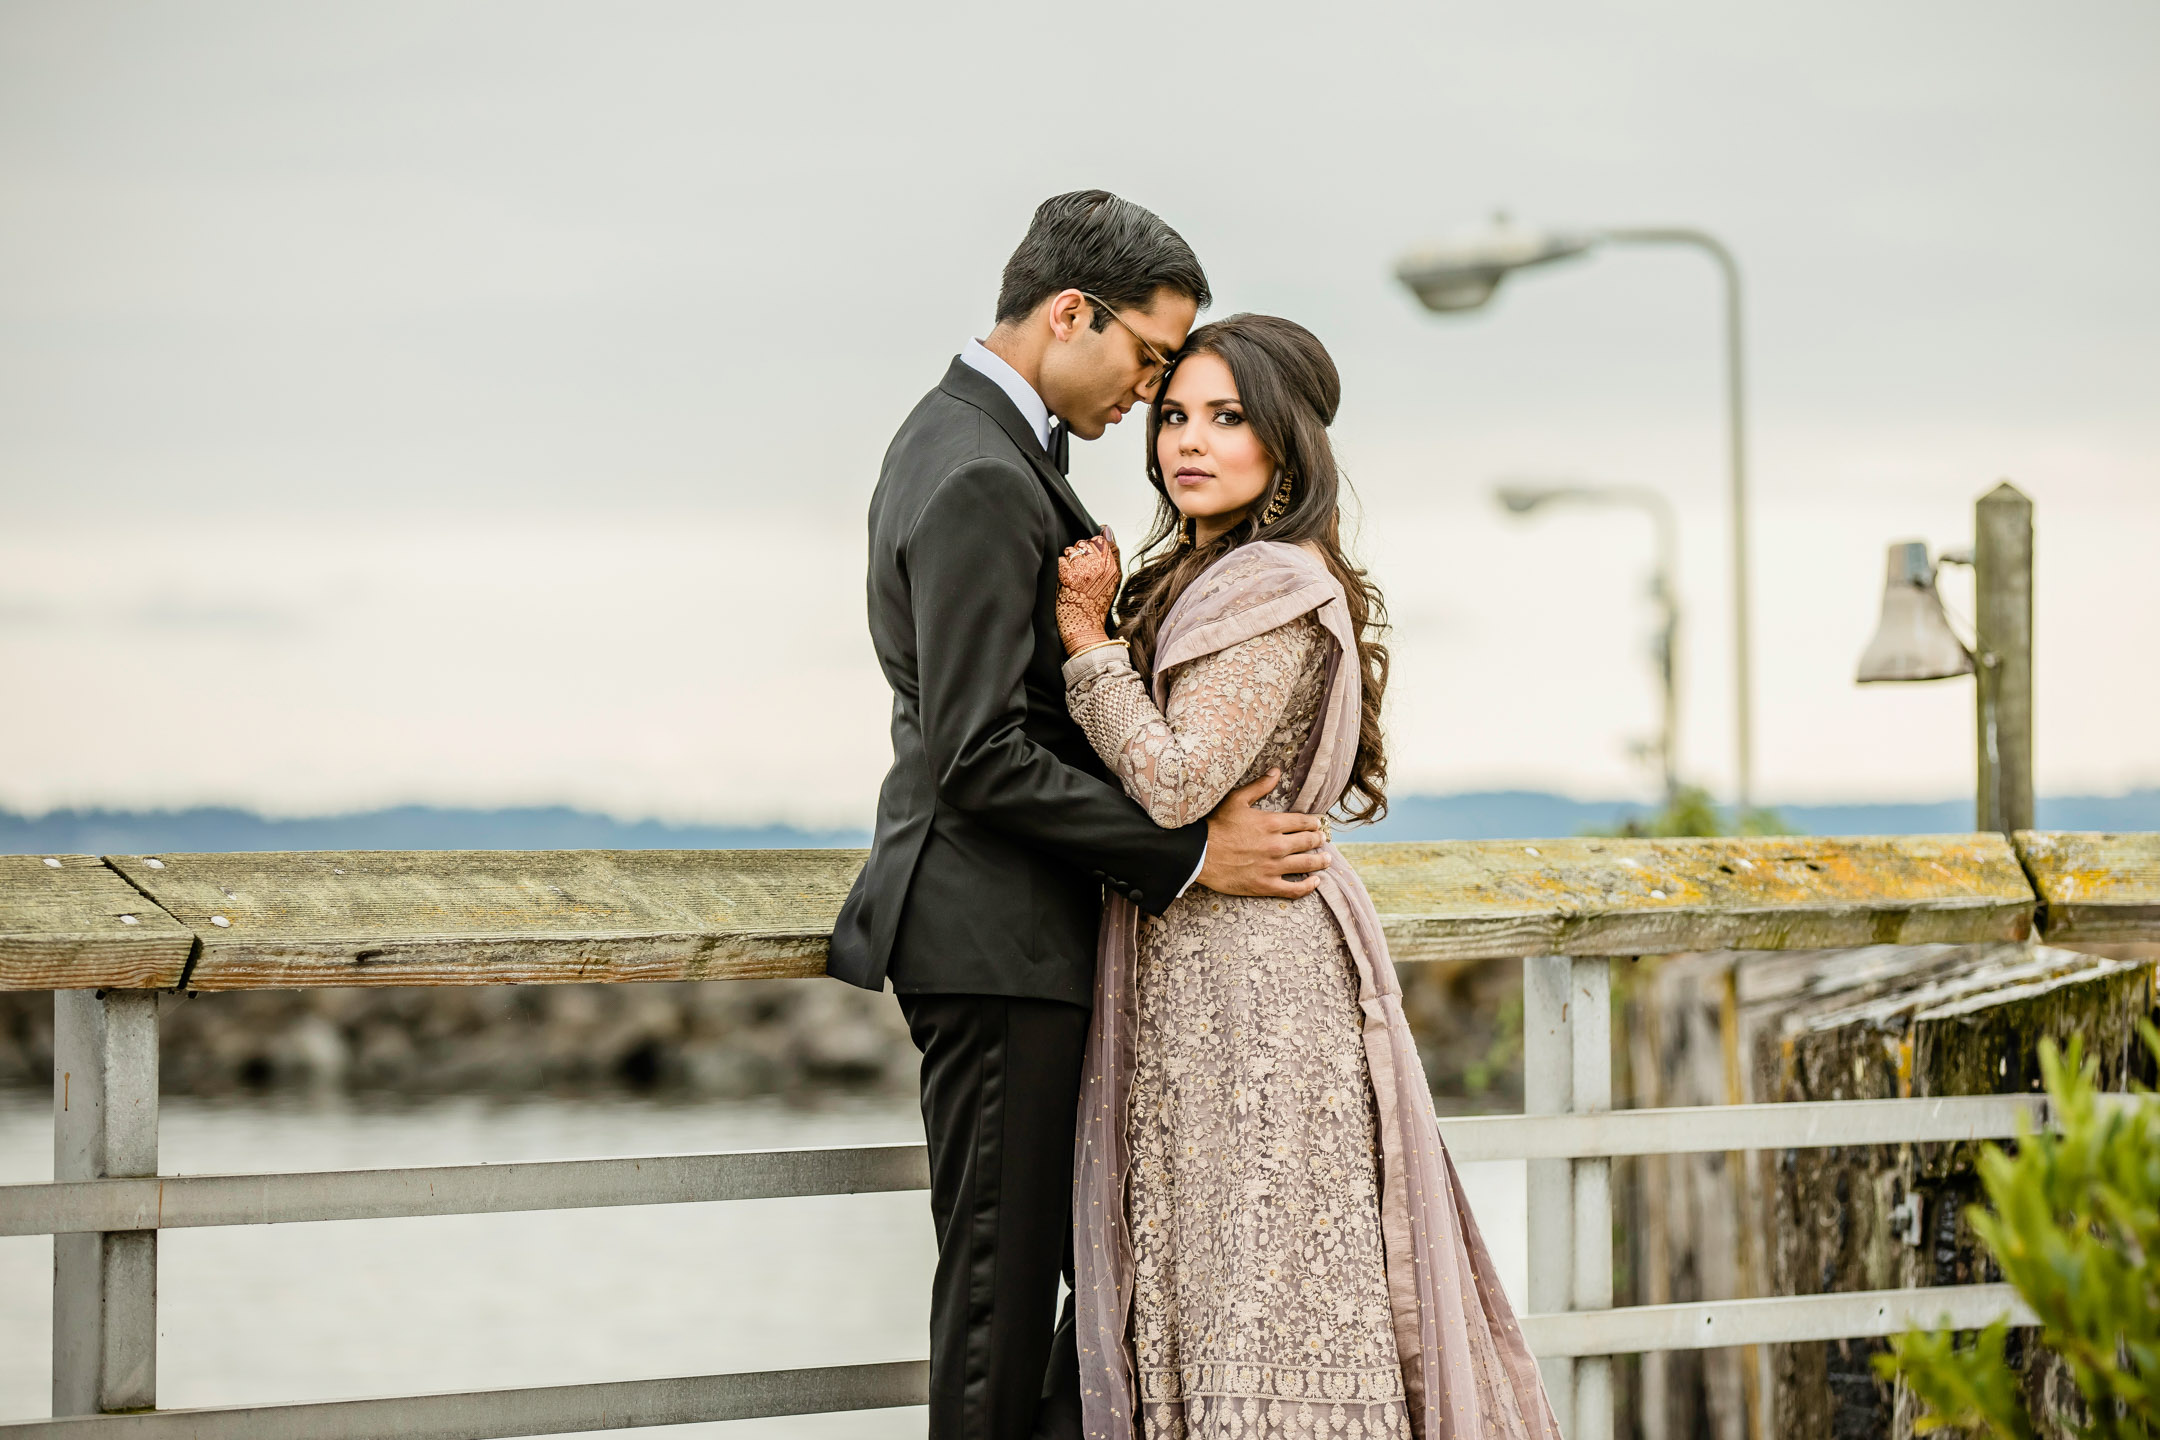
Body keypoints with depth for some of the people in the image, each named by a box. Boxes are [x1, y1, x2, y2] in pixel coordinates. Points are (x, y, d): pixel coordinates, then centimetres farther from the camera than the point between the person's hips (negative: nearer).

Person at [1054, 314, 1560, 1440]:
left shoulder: (1279, 593, -13)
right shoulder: (1188, 580, 17)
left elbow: (1177, 782, -21)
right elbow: (1144, 777, 14)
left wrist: (1089, 641, -13)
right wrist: (1101, 620, 2)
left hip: (1249, 975, -9)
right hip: (1183, 967, 9)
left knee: (1260, 1283, -7)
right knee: (1205, 1279, 10)